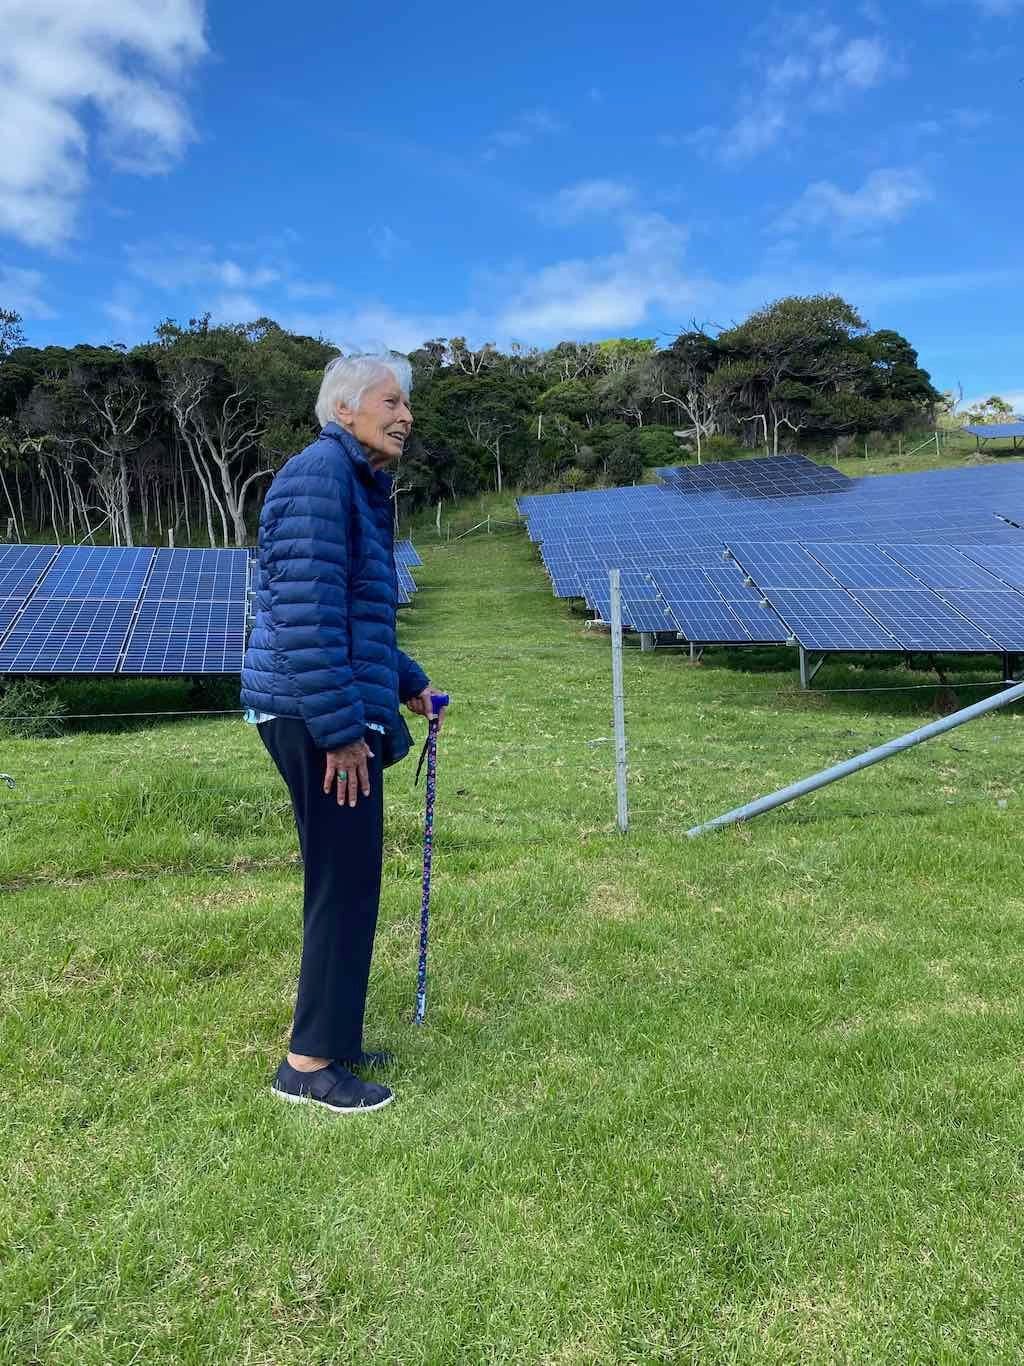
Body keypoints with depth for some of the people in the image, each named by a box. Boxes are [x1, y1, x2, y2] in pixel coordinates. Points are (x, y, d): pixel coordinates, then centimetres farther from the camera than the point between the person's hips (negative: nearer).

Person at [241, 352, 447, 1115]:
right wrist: (339, 729, -21)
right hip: (320, 718, -10)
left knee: (345, 882, 16)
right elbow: (303, 614, -22)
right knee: (345, 885, -3)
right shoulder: (320, 473, -13)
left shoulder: (359, 484, 20)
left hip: (338, 717, 10)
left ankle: (333, 1040, 30)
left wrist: (407, 684, 27)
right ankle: (310, 1063, 11)